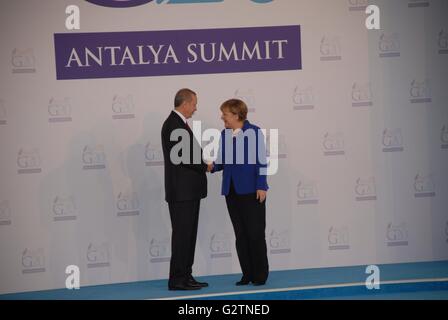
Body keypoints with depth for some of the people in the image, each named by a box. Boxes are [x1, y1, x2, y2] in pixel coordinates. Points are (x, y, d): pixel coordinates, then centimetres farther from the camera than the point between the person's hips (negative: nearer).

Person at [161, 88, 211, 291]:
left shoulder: (179, 123, 17)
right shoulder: (173, 124, -14)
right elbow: (182, 157, -20)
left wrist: (205, 163, 6)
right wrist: (205, 166, -8)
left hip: (189, 190, 10)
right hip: (181, 191, -10)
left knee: (188, 235, 11)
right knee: (182, 234, -7)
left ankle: (186, 276, 15)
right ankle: (177, 280, -4)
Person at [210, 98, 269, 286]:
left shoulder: (254, 132, -7)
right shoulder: (224, 135, 10)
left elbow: (261, 161, -7)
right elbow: (221, 161, 13)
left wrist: (261, 186, -12)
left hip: (251, 190, -5)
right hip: (232, 191, 6)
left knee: (255, 233, -2)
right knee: (240, 234, 7)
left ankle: (260, 274, 8)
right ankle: (247, 274, 14)